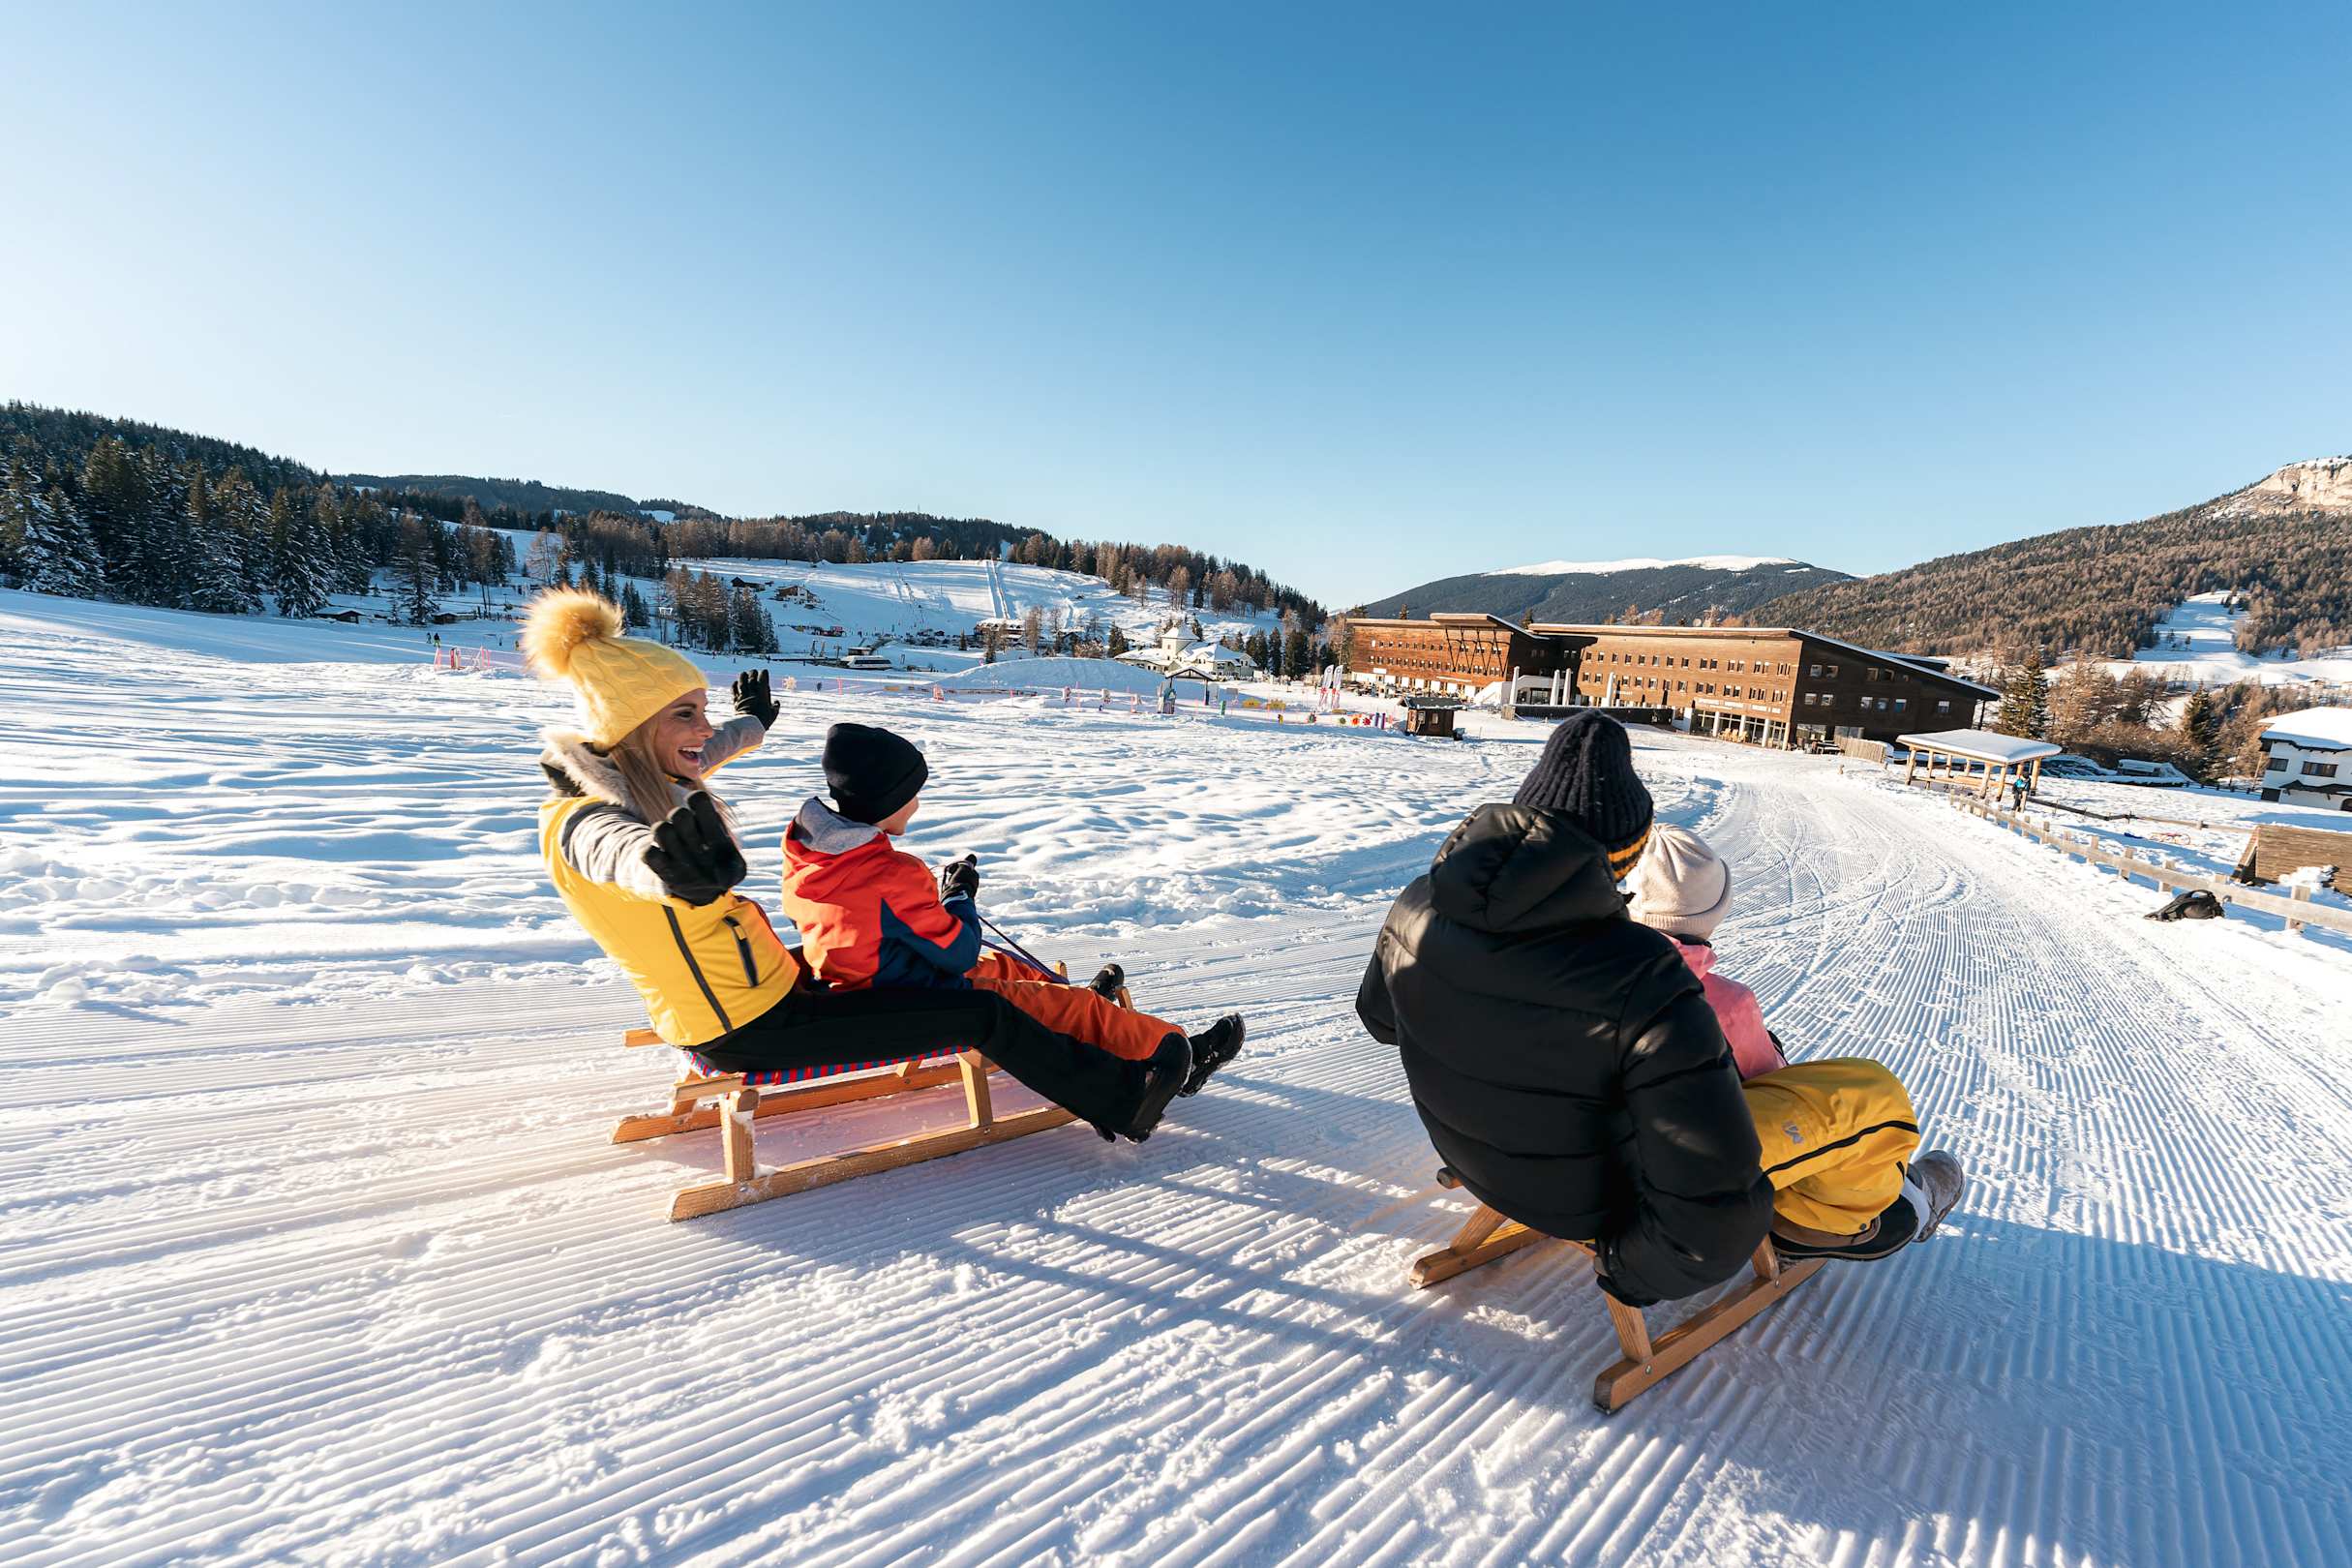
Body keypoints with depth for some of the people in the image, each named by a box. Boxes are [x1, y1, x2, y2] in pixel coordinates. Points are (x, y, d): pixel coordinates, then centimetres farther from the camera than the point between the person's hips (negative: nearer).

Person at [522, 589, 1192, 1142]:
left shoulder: (631, 782, 2)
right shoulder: (581, 823, -25)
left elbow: (697, 756, 25)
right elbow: (618, 852, -51)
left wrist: (750, 724, 45)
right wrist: (678, 870, -74)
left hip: (770, 982, 10)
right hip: (747, 1033, -10)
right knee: (980, 1015, -9)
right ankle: (1119, 1100, 9)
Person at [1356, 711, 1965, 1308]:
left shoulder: (1415, 908, -19)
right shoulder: (1642, 985, -36)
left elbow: (1381, 1016, 4)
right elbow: (1709, 1217, -33)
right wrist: (1634, 1269, -13)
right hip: (1600, 1201, -5)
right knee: (1870, 1095, 8)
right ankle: (1843, 1222, 38)